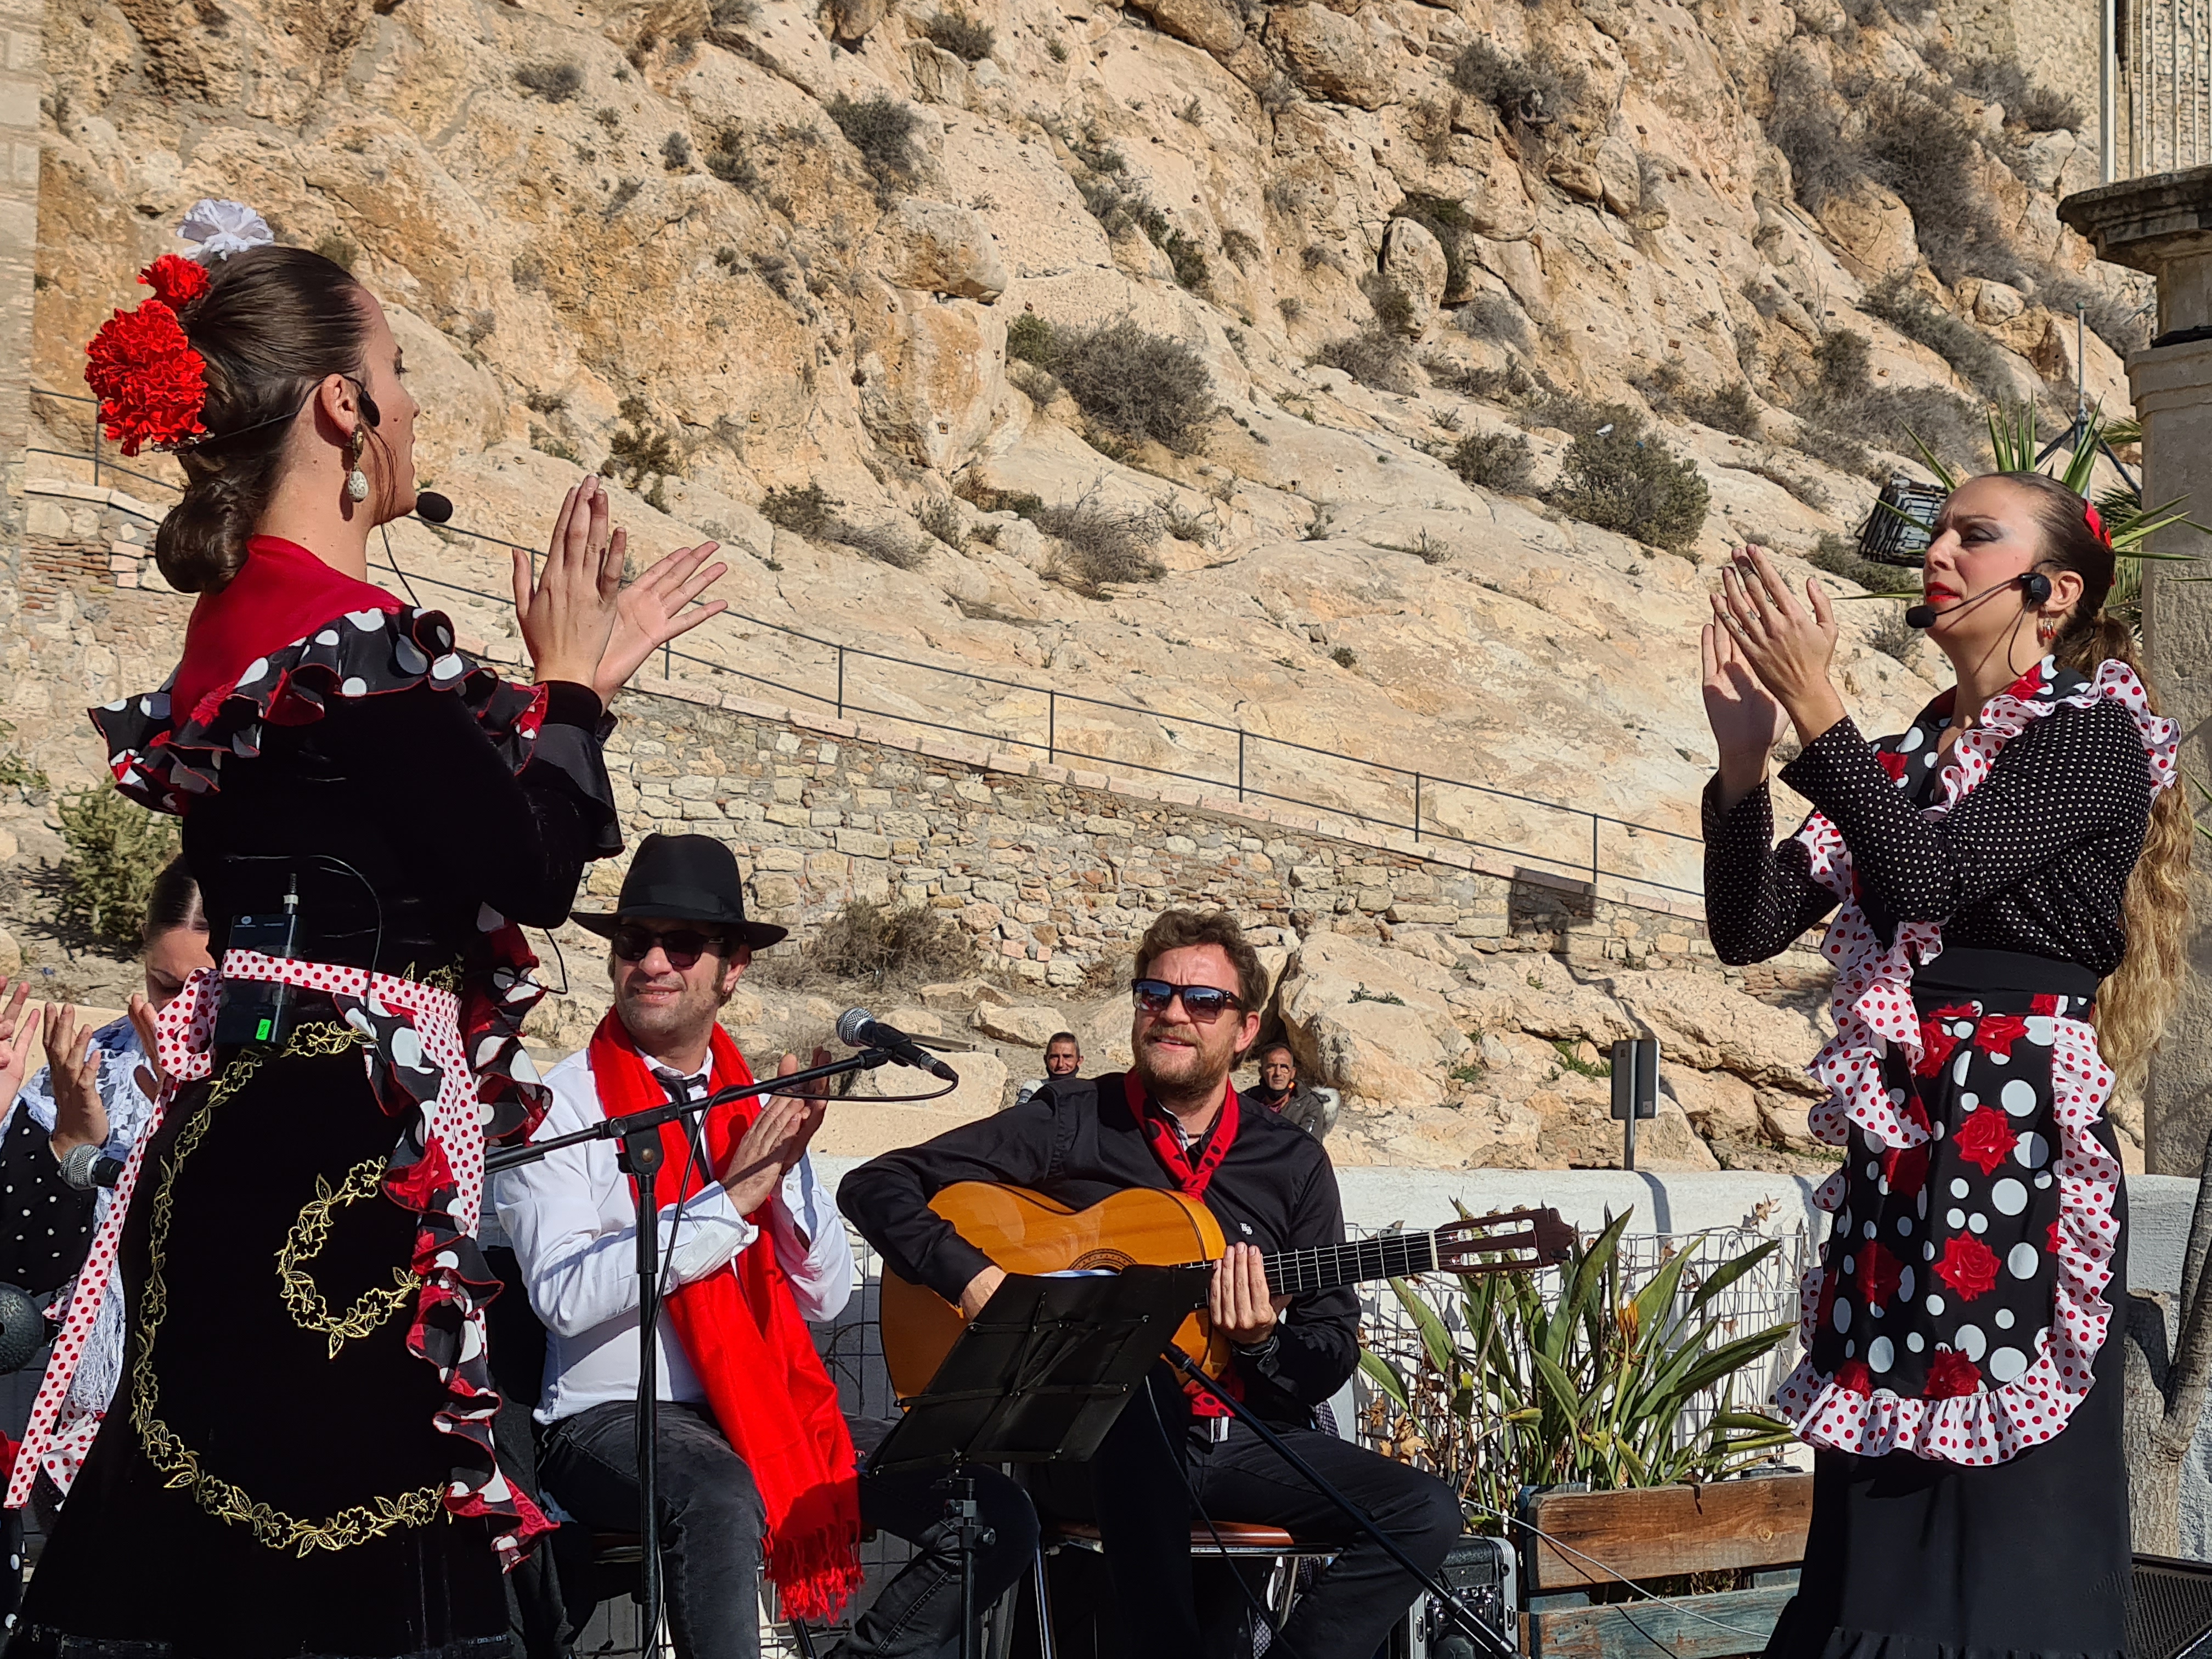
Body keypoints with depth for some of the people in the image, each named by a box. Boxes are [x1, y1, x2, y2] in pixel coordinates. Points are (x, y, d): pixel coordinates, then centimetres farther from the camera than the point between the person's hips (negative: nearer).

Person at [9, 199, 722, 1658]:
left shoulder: (238, 616, 15)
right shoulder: (347, 632, -15)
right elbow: (536, 867, -14)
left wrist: (575, 676, 20)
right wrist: (571, 688, 3)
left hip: (249, 1124, 10)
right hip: (338, 1149, -10)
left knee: (218, 1539, 13)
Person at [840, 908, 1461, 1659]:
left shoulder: (1292, 1163, 10)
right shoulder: (1068, 1123, 3)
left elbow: (1334, 1356, 10)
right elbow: (875, 1186, -1)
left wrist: (1262, 1343, -12)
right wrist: (974, 1277, -15)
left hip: (1237, 1434, 3)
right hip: (1095, 1446, -3)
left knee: (1426, 1514, -19)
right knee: (1135, 1370, -39)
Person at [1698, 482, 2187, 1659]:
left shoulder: (2091, 738, -2)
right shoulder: (1904, 761, 17)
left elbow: (1929, 874, -17)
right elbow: (1749, 926, 9)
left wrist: (1814, 707, -16)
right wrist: (1744, 753, -3)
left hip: (2016, 1141, -7)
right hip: (1896, 1150, 7)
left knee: (2006, 1509, -6)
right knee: (1879, 1503, 6)